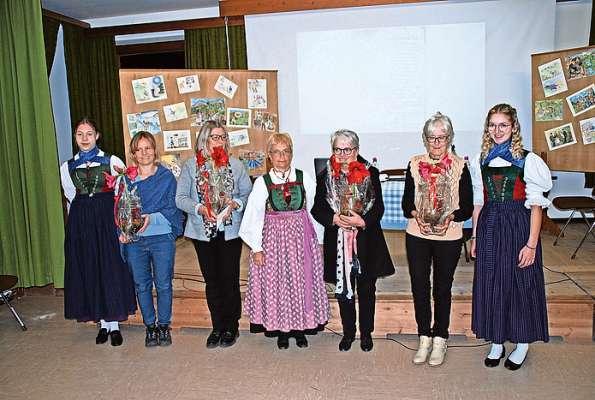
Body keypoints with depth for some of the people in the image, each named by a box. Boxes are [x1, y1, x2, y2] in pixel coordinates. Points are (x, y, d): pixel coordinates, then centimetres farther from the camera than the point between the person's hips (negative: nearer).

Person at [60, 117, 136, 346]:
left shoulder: (112, 162, -1)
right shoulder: (67, 168, 7)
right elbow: (72, 198, 14)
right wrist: (85, 216, 5)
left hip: (108, 221, -3)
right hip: (80, 225, 3)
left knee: (111, 271, 0)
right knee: (88, 272, 5)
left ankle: (114, 324, 12)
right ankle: (103, 324, 18)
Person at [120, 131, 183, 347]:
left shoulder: (167, 176, 0)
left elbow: (171, 209, -5)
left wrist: (151, 218, -21)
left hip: (161, 238, -2)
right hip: (134, 240, 3)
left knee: (163, 284, 3)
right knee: (141, 285, 9)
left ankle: (164, 326, 19)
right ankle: (150, 326, 24)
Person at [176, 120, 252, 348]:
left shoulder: (235, 165, 4)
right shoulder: (191, 165, 2)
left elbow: (248, 194, 3)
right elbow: (180, 198, -2)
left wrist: (234, 204, -16)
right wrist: (200, 208, -18)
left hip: (230, 231, 0)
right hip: (203, 232, 1)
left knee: (230, 280, 3)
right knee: (212, 281, 10)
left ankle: (231, 327, 19)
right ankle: (217, 327, 24)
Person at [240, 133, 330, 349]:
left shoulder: (305, 179, -1)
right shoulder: (262, 183, -4)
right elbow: (254, 218, -2)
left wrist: (318, 240, 4)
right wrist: (257, 248, -4)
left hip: (302, 239, 1)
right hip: (273, 240, -1)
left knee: (301, 282, 7)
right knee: (276, 284, 6)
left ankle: (300, 328, 24)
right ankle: (281, 330, 23)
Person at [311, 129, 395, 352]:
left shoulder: (370, 174, -1)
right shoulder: (325, 177, 1)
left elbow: (379, 208, -3)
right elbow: (317, 209, 1)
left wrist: (363, 221, -19)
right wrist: (333, 219, -17)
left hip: (367, 241, 0)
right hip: (337, 241, 1)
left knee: (367, 289, 10)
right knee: (343, 289, 11)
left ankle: (366, 332, 28)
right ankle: (348, 332, 29)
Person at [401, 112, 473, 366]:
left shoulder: (459, 167, -2)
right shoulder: (415, 165, 4)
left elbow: (467, 208, -2)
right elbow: (406, 203, 5)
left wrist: (450, 217, -20)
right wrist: (416, 214, -15)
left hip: (448, 237, -2)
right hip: (417, 236, 2)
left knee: (442, 289, 9)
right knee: (419, 288, 6)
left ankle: (440, 339, 25)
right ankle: (424, 338, 23)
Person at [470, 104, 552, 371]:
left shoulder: (527, 160, -6)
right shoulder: (481, 161, 8)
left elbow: (536, 206, -7)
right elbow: (478, 202, 11)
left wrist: (531, 243, -12)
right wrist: (475, 236, 7)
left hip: (518, 227, -4)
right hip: (489, 227, 4)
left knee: (520, 284, 5)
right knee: (491, 284, 8)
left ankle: (522, 344, 23)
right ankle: (497, 342, 24)